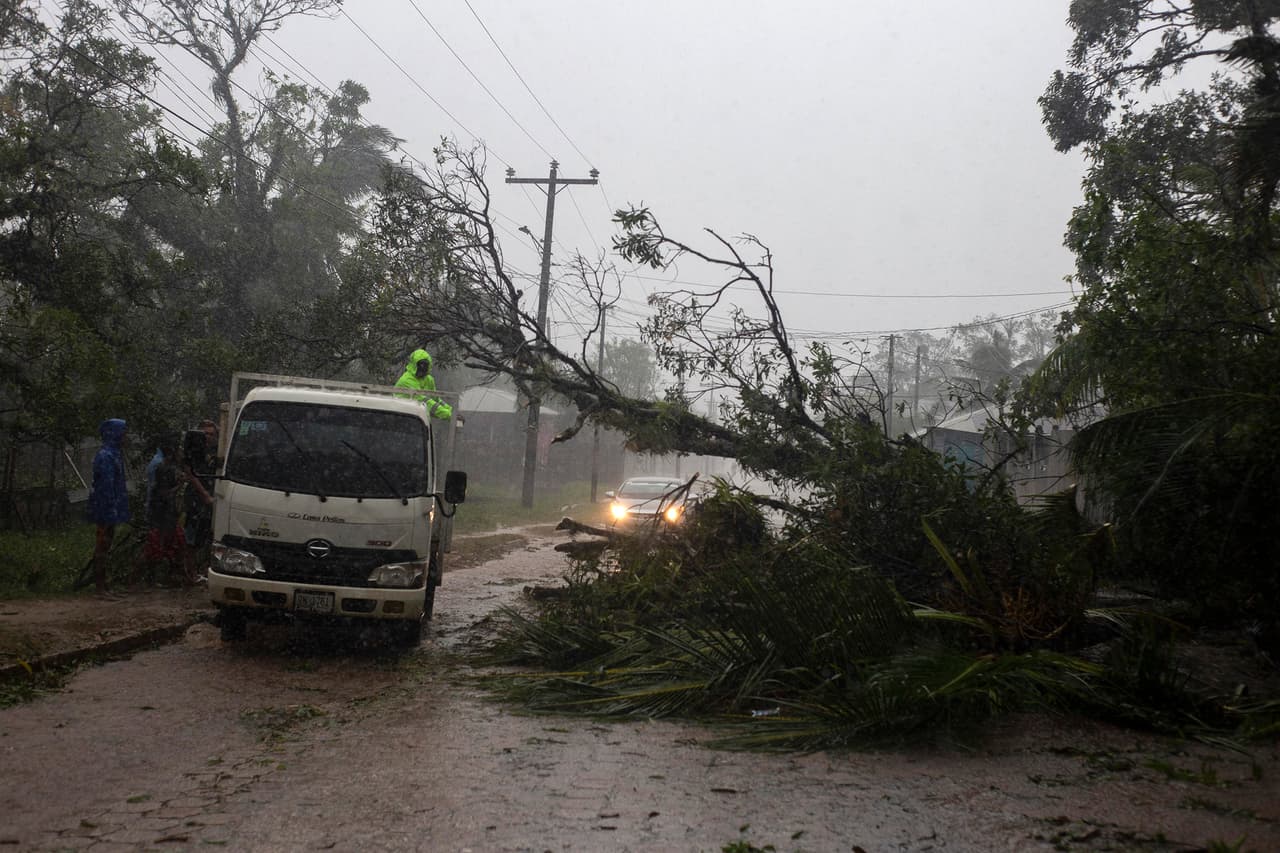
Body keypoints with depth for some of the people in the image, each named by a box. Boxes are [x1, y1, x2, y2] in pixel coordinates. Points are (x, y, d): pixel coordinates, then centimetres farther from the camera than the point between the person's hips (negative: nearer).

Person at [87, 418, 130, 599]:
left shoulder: (114, 454, 13)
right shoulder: (105, 456, -17)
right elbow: (106, 484, -21)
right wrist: (111, 510, -22)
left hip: (109, 510, 10)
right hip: (106, 508, -10)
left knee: (104, 546, 13)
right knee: (102, 545, -4)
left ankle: (104, 585, 19)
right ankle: (101, 587, 0)